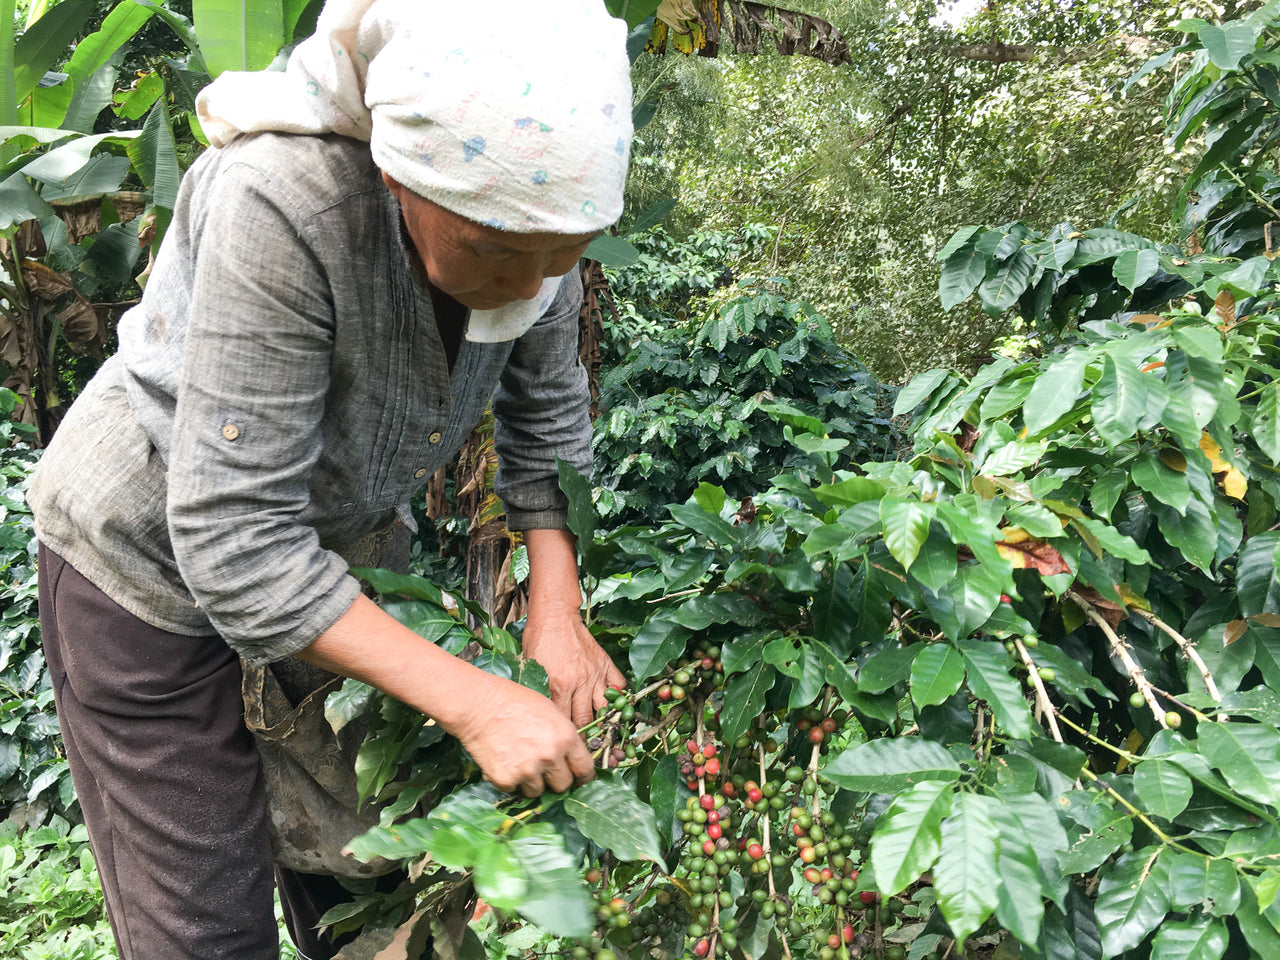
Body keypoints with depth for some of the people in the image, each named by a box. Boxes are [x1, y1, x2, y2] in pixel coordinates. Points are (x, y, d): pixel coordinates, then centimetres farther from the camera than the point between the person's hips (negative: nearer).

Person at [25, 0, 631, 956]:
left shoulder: (534, 204, -18)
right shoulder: (283, 206, -36)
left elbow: (549, 419, -3)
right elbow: (232, 541, -35)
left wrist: (558, 615, -12)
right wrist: (474, 702, -34)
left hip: (326, 540, 5)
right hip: (154, 563, -5)